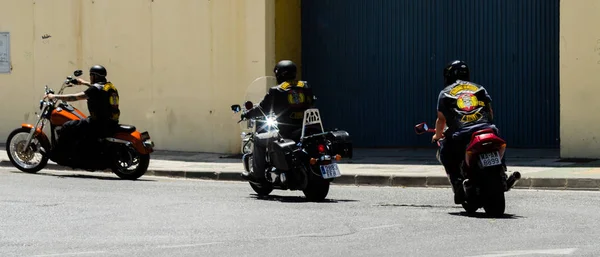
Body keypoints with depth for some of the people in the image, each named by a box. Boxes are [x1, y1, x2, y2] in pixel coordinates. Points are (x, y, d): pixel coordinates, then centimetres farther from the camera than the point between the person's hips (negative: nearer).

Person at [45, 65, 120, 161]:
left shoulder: (96, 89, -13)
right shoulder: (110, 86, 12)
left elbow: (75, 97, -14)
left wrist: (54, 96, -6)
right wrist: (85, 83, 48)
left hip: (100, 124, -9)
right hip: (112, 124, 9)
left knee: (67, 127, -6)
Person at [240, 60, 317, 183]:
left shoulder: (276, 91, -6)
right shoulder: (305, 87, 8)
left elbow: (263, 108, 2)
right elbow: (312, 103, 22)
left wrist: (247, 114, 19)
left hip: (285, 133, -6)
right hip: (304, 131, 6)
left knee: (259, 140, 13)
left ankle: (258, 174, 13)